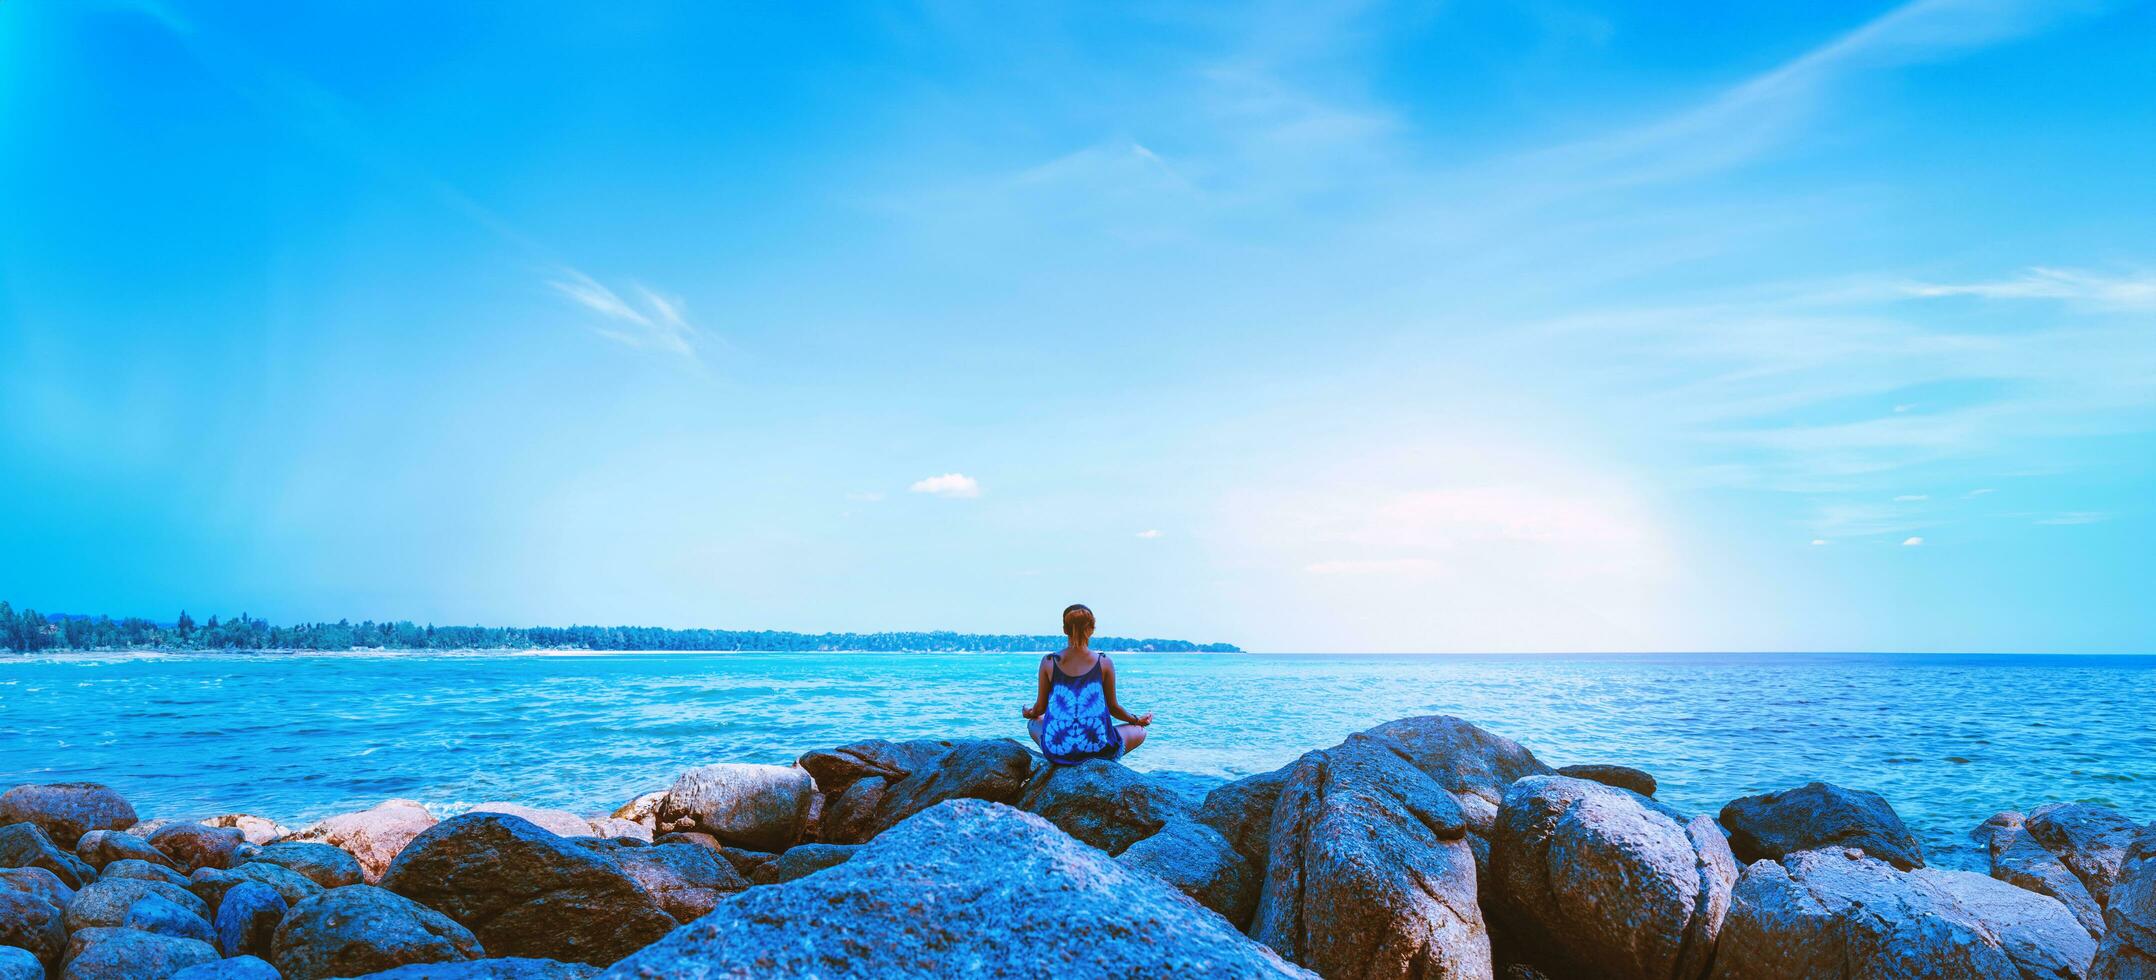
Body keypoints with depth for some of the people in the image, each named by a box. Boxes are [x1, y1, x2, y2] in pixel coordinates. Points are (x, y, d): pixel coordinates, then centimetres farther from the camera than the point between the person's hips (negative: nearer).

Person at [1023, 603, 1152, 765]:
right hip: (1098, 749, -2)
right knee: (1139, 732, 26)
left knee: (1034, 723, 35)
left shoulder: (1049, 662, -1)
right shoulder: (1104, 662, -3)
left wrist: (1030, 714, 31)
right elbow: (1112, 707, 5)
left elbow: (1040, 708, 7)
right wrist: (1137, 720, 24)